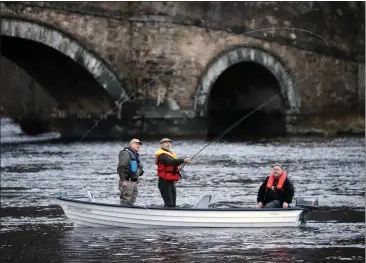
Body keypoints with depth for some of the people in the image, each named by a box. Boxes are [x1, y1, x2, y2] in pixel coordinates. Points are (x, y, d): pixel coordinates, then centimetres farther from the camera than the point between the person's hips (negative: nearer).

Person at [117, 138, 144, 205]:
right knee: (125, 202, -12)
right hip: (127, 182, -10)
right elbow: (120, 168, -19)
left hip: (134, 182, 10)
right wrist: (123, 180, -24)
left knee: (131, 203, 11)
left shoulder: (135, 155, 23)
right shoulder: (126, 153, -9)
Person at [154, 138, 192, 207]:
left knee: (173, 204, 11)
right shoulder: (162, 155, -14)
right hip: (164, 182, -10)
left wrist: (178, 168, 0)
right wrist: (183, 160, -44)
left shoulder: (171, 154, 18)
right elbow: (170, 161, -33)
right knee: (169, 204, -15)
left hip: (171, 182, 10)